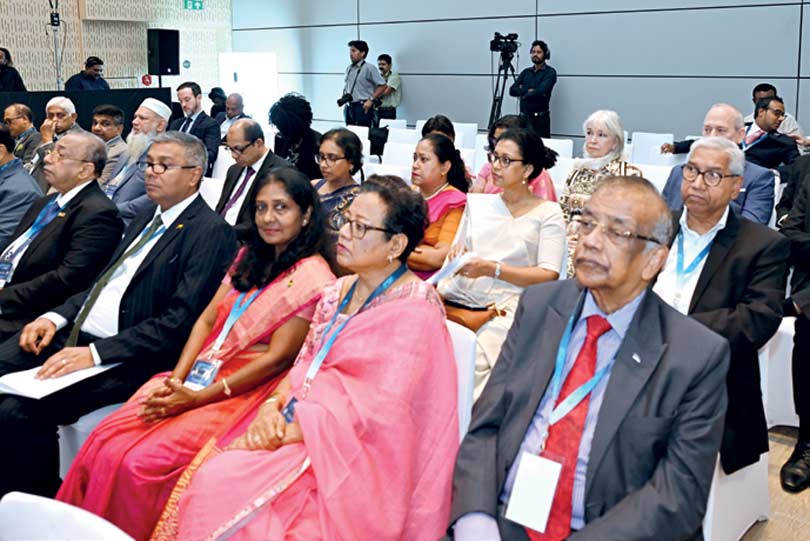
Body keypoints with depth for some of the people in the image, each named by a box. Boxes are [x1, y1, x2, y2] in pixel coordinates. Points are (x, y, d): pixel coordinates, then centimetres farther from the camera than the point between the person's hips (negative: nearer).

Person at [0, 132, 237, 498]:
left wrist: (95, 353, -23)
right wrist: (57, 316, 3)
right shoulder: (148, 215, 18)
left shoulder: (210, 232, -11)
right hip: (75, 334, 9)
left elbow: (180, 321, -19)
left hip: (125, 358, -9)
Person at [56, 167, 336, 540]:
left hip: (244, 393, -6)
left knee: (140, 463, -23)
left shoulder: (313, 278, -9)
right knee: (103, 443, -13)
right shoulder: (250, 257, 14)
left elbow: (276, 359, -14)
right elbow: (206, 321, 11)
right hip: (200, 375, 7)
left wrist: (196, 398, -15)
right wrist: (176, 380, -6)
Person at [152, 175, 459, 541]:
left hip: (350, 458, -7)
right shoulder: (339, 292, 11)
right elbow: (304, 366, 12)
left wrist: (287, 433, -19)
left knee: (224, 487, -22)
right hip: (300, 425, 7)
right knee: (208, 476, -14)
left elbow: (377, 411, -19)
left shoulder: (414, 313, -13)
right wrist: (274, 406, -9)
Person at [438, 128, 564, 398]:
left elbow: (549, 275, -5)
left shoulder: (548, 212, 5)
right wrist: (456, 256, -3)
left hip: (506, 307, -4)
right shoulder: (478, 202, 20)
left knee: (474, 356, -32)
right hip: (461, 295, 4)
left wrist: (493, 269, -14)